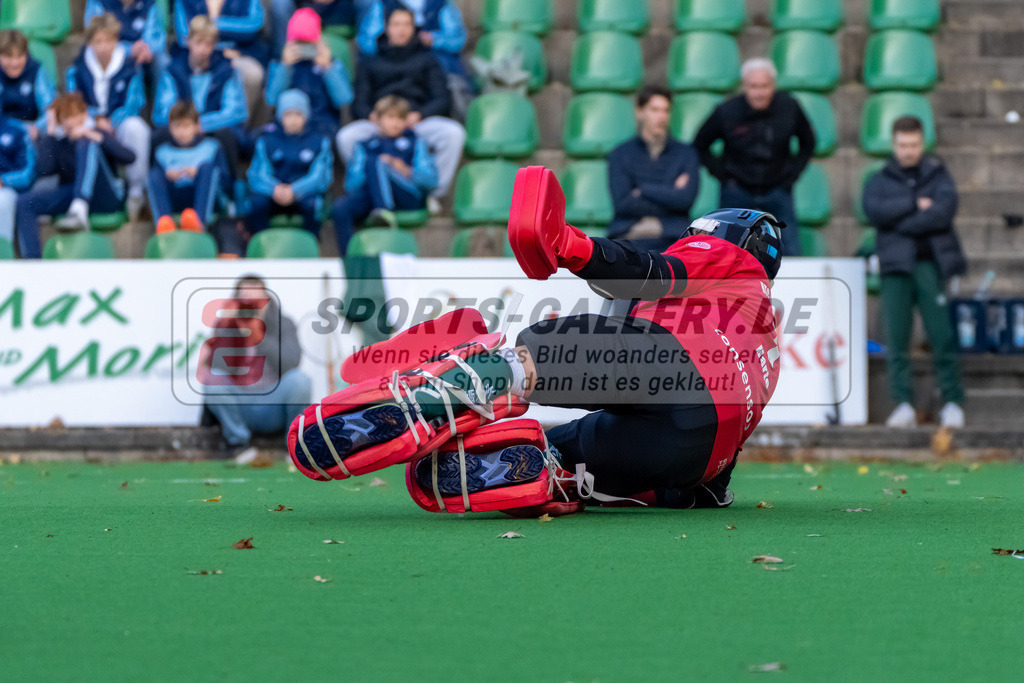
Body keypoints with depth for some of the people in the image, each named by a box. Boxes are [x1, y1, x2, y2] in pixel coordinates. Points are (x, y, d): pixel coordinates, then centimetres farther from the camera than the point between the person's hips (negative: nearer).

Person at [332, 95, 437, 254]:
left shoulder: (415, 144, 27)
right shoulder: (365, 147, 28)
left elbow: (431, 179, 11)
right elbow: (351, 185, 12)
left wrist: (407, 172, -8)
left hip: (410, 198, -2)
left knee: (375, 162, -30)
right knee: (341, 207, -32)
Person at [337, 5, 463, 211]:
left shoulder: (426, 60, 25)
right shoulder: (370, 63, 25)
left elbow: (442, 99, 11)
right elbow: (359, 104, 13)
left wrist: (418, 115, -10)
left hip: (419, 122, 0)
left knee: (454, 133, -32)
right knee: (346, 137, -32)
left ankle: (434, 192, -20)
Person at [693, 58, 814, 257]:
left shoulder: (789, 107, -6)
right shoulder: (726, 112, -11)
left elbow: (808, 144, 12)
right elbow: (700, 146, 4)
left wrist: (792, 174, 2)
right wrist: (723, 176, -4)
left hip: (777, 189, 1)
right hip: (737, 192, -1)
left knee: (791, 254, -9)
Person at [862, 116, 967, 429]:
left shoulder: (938, 175, 11)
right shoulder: (879, 181, 14)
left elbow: (943, 212, -6)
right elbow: (874, 210, -7)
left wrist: (899, 222, -6)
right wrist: (915, 204, -10)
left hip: (930, 264, -1)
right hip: (895, 267, 1)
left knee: (942, 337, -8)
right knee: (896, 338, -6)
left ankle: (953, 403, -2)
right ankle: (903, 405, -4)